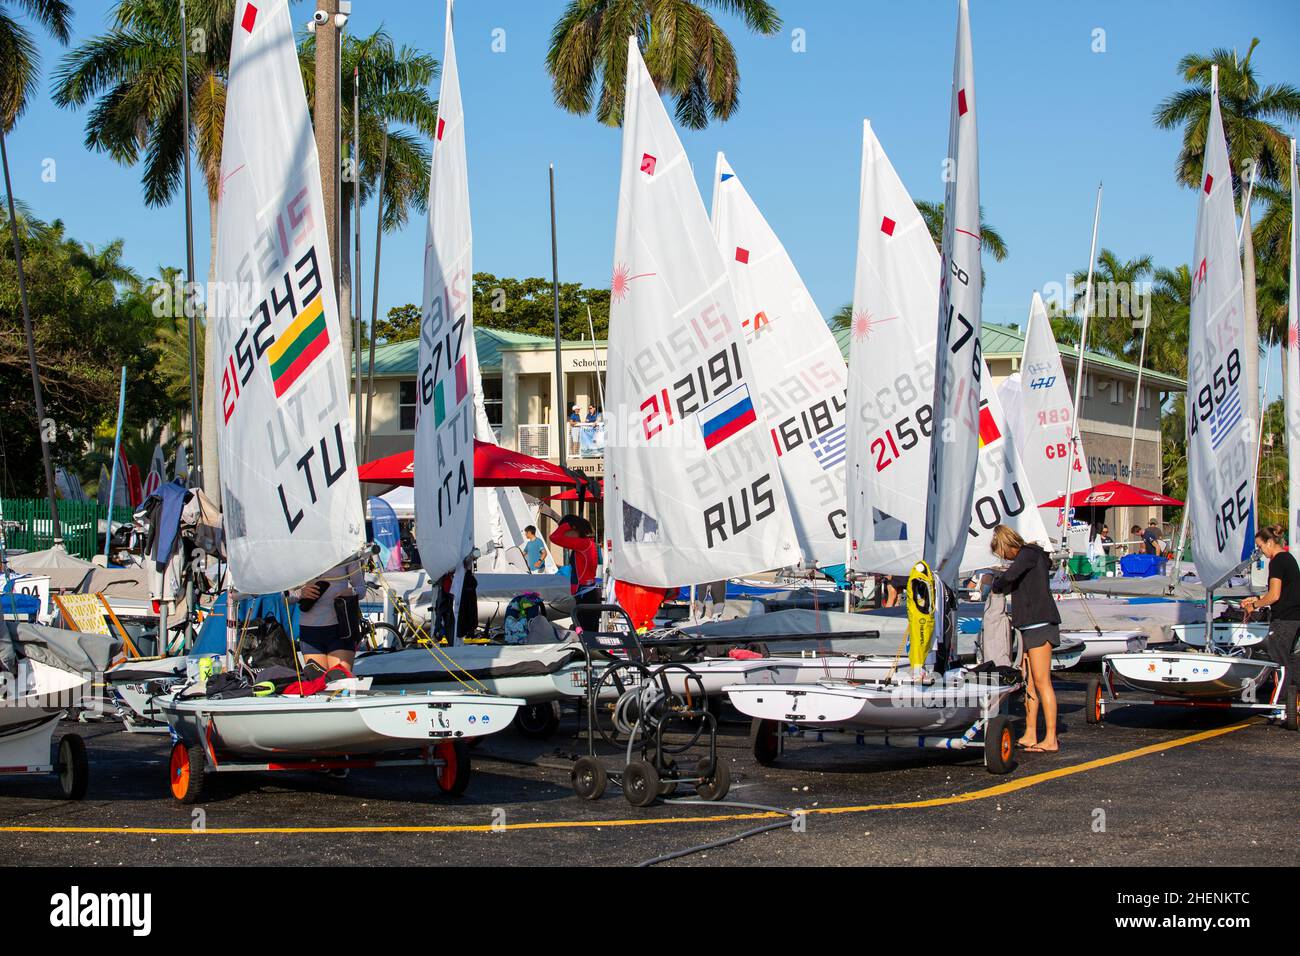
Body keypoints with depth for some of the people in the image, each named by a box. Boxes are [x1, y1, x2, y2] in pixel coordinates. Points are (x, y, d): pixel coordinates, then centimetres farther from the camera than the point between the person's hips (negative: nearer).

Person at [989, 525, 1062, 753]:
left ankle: (1051, 739, -11)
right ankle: (1030, 735, 12)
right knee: (1028, 684, 9)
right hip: (1028, 626, 10)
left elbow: (1009, 576, -21)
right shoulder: (1026, 557, 22)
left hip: (1040, 624, -10)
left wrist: (996, 586, -3)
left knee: (1041, 682, -11)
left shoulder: (1030, 553, -7)